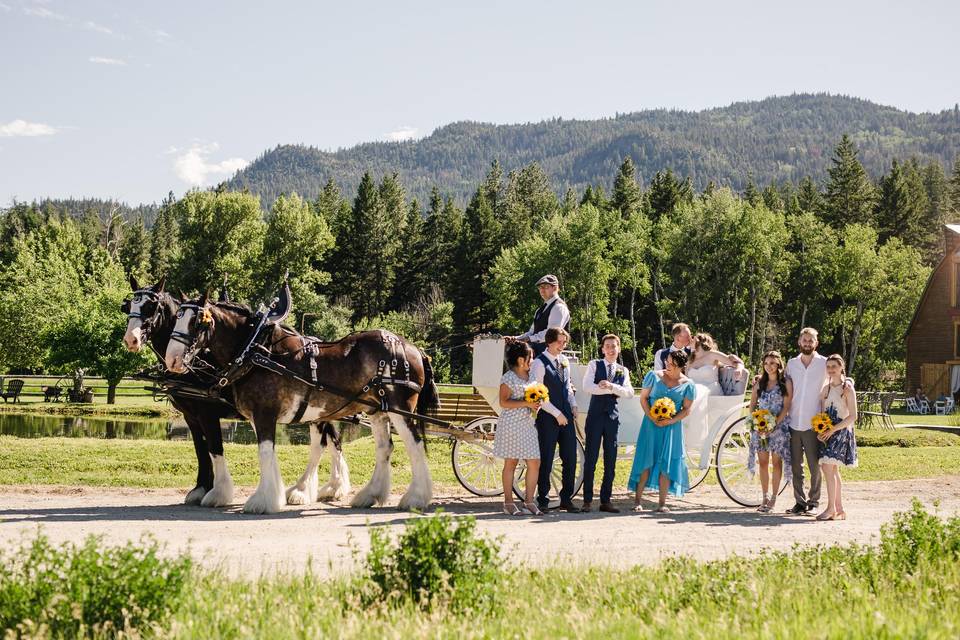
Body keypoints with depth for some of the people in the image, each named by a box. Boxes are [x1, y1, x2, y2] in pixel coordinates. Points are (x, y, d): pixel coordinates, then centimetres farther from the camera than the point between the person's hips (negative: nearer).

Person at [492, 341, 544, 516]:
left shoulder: (530, 376, 15)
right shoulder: (509, 378, -8)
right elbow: (503, 402, -15)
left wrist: (536, 405, 6)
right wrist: (526, 403, -20)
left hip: (527, 424, 7)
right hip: (511, 424, -7)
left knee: (534, 463, 1)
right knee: (511, 463, -1)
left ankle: (529, 501, 9)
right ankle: (508, 503, 5)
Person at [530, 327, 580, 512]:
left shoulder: (564, 361, 13)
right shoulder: (539, 363, -9)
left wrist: (573, 405, 7)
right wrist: (557, 414, -13)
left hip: (566, 416, 6)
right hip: (548, 418, -6)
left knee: (570, 459, 5)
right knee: (546, 460, -1)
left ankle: (566, 499, 14)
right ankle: (543, 500, 9)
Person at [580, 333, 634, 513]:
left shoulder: (623, 371, 13)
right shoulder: (594, 365, 5)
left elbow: (629, 392, -3)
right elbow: (587, 386, -11)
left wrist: (611, 386, -17)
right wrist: (611, 389, -12)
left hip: (613, 416, 3)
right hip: (595, 415, -3)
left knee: (610, 460, 4)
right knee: (591, 459, -3)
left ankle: (606, 500, 10)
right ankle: (587, 500, 2)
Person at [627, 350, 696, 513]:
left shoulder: (687, 385, 1)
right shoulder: (654, 376, 1)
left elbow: (686, 409, 2)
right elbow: (643, 398, 2)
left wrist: (670, 421, -13)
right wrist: (652, 418, -11)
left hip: (672, 427, 0)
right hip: (651, 424, 0)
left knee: (666, 463, 1)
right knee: (646, 461, -2)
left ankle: (662, 502, 8)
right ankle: (637, 500, 2)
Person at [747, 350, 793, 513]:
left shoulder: (785, 383, -1)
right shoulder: (759, 382, 10)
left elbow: (786, 406, -6)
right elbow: (752, 404, 12)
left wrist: (776, 422, -17)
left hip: (779, 426, -3)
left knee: (776, 462, 0)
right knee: (763, 462, 4)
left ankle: (773, 498, 5)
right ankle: (765, 497, 11)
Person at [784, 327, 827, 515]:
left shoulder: (824, 364, 1)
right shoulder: (791, 364, 11)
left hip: (813, 424, -3)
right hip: (793, 422, 3)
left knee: (814, 466, -1)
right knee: (796, 466, 6)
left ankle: (814, 500, 10)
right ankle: (799, 501, 13)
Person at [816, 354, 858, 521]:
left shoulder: (847, 389, -6)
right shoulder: (826, 389, 14)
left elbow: (852, 417, -10)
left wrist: (833, 430, -15)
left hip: (841, 432, -7)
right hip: (827, 434, 7)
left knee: (828, 468, -16)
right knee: (833, 471, 7)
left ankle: (831, 508, -13)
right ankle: (840, 509, 13)